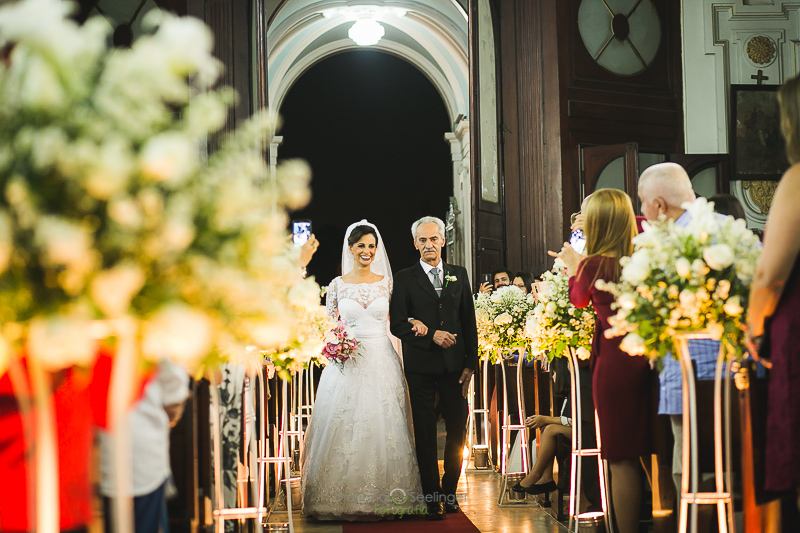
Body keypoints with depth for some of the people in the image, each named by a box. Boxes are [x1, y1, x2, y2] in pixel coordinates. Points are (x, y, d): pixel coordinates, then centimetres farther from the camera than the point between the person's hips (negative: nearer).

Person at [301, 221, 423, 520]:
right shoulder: (337, 285, 5)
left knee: (382, 427, 0)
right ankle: (346, 498, 7)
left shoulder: (387, 283, 6)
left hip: (382, 363, 0)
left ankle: (382, 497, 9)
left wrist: (413, 324, -8)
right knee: (344, 427, -2)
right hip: (347, 365, 0)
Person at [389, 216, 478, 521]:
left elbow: (469, 322, 9)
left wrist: (471, 363, 4)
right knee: (425, 433, 3)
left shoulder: (459, 275, 10)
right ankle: (432, 497, 11)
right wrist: (431, 335, -16)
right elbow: (398, 326, -3)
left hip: (454, 366, 2)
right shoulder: (404, 279, 2)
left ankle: (449, 490, 22)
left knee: (458, 430, 6)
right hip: (420, 366, -2)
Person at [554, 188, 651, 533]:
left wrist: (572, 266, 29)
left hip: (614, 362, -5)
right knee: (649, 453, 12)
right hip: (647, 359, 5)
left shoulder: (594, 265, -9)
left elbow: (579, 300, 12)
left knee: (622, 459, 0)